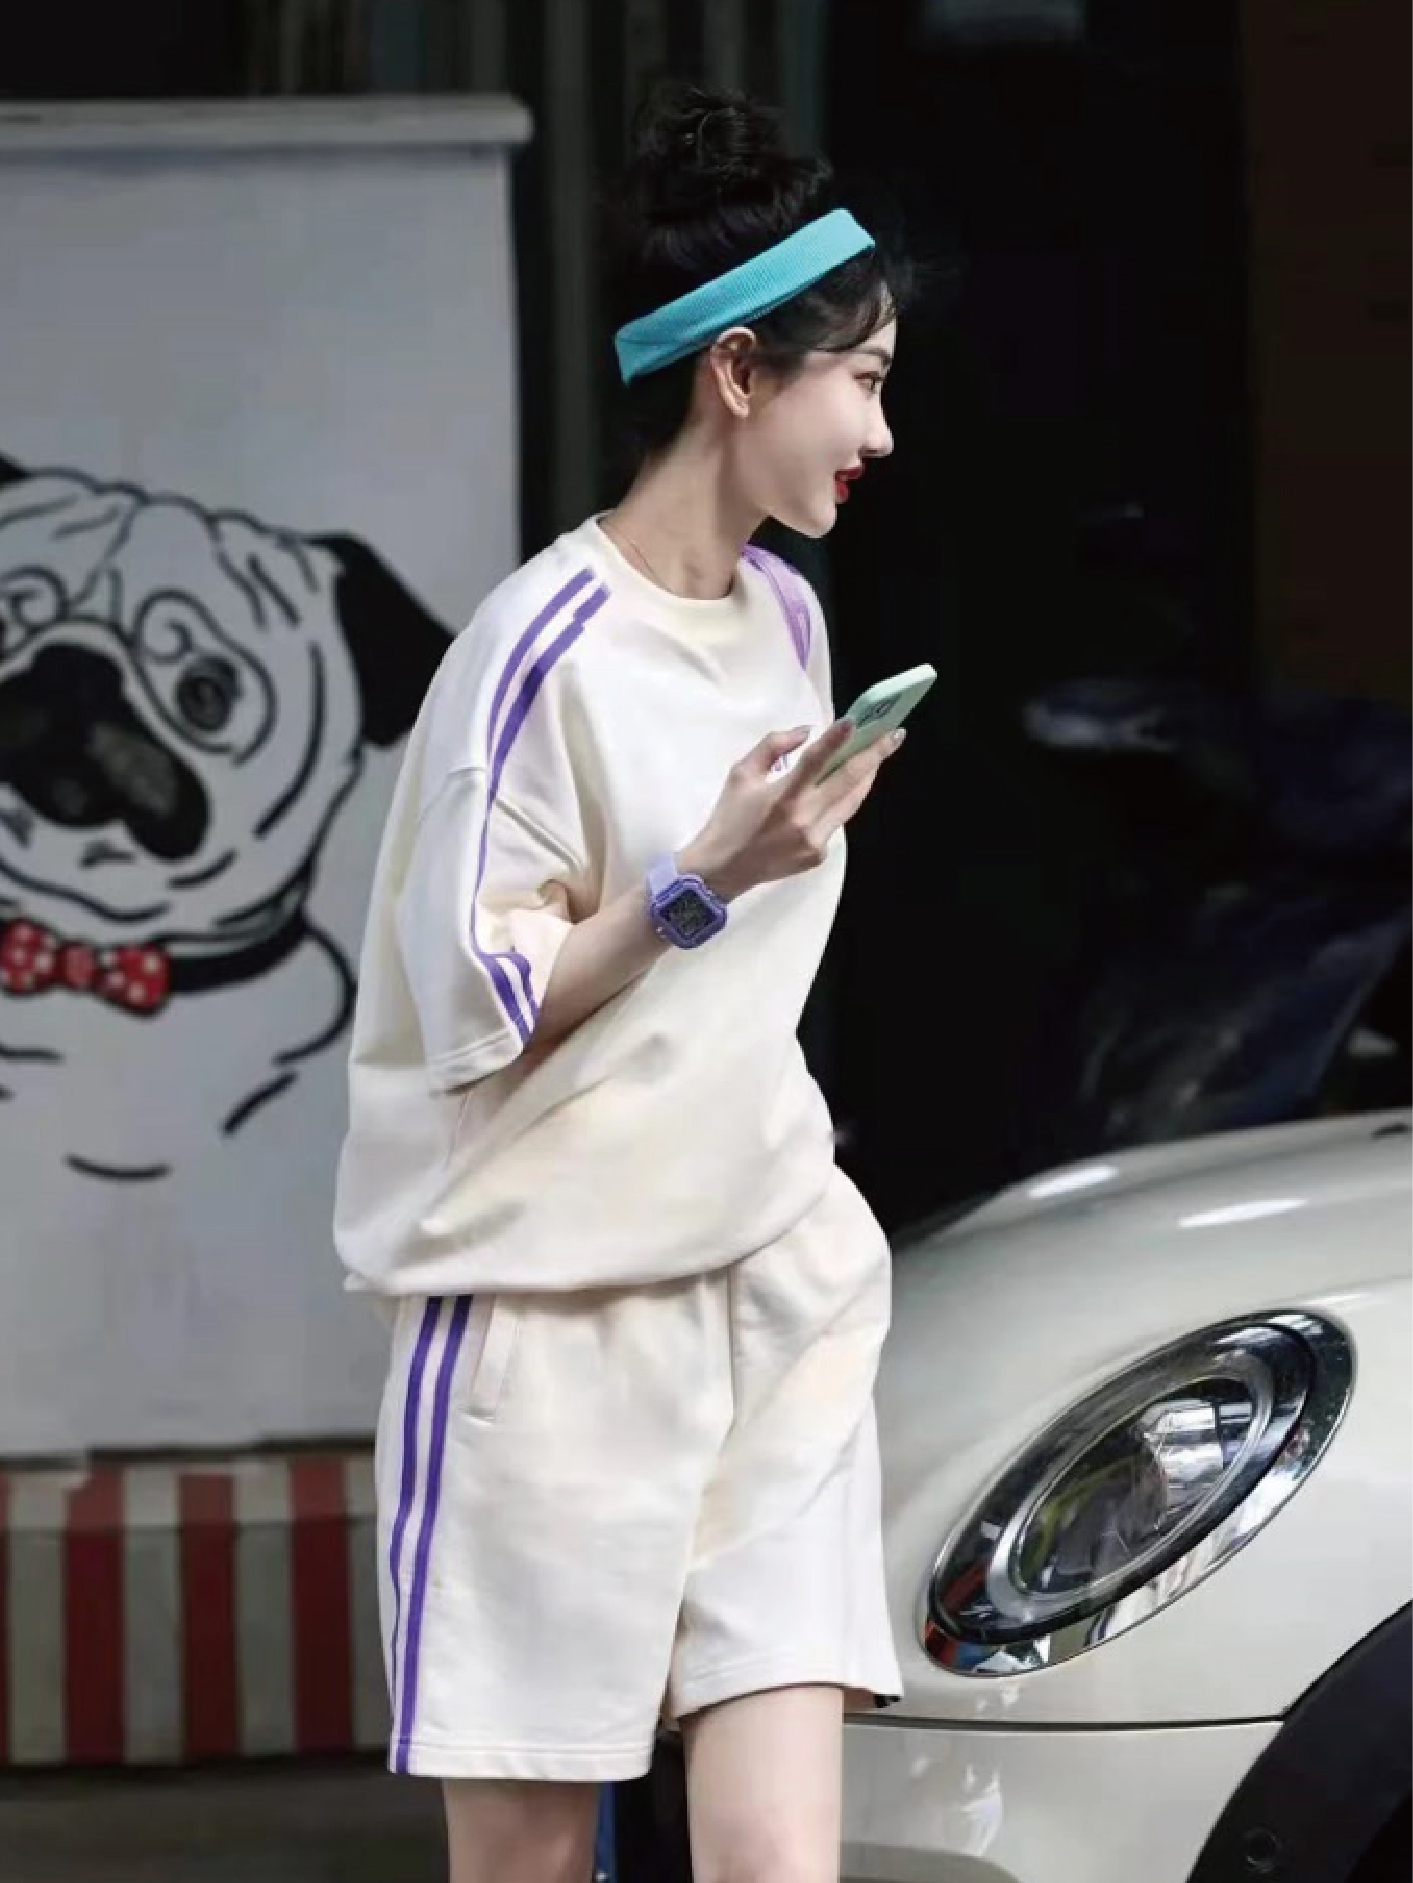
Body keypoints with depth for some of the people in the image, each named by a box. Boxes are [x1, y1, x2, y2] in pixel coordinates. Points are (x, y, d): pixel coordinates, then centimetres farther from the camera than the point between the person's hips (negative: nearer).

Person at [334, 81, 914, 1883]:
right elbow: (472, 1017, -12)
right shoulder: (546, 649, -12)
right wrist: (703, 882, -20)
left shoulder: (783, 617, 11)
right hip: (551, 1312, -6)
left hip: (772, 1298, 6)